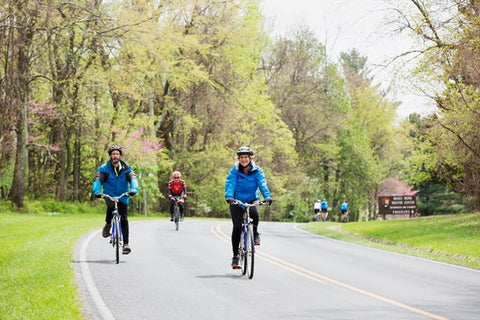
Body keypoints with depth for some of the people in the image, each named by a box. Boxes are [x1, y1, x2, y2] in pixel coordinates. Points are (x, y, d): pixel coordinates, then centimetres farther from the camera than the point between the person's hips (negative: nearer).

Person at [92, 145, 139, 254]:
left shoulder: (126, 169, -1)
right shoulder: (104, 169, -5)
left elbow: (133, 179, -13)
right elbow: (97, 180, -14)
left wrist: (133, 189, -35)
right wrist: (97, 192, -35)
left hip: (122, 197, 2)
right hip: (109, 195, -2)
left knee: (124, 219, -5)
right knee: (111, 206, -35)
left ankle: (126, 244, -2)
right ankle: (108, 225, -8)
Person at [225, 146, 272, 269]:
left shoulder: (257, 171, -6)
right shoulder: (234, 171, -7)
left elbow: (262, 184, -18)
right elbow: (230, 184, -19)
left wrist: (267, 196, -36)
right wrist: (229, 196, -39)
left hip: (251, 200, 0)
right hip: (236, 201, 0)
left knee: (254, 213, -33)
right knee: (237, 227, -8)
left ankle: (255, 233, -2)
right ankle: (235, 256, 2)